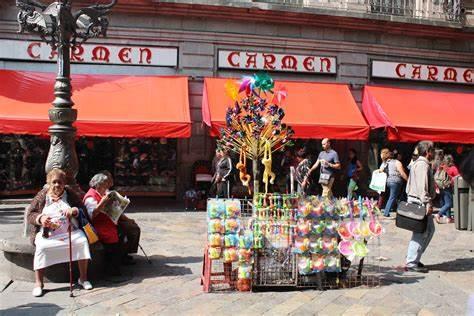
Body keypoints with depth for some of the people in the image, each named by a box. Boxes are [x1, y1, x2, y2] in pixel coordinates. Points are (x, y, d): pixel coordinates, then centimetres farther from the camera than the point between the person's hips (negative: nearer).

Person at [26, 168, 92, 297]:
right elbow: (29, 214, 6)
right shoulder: (42, 196, 8)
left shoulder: (70, 194, 11)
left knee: (83, 241, -26)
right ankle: (38, 283, -17)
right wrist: (40, 218, -15)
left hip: (70, 231, 1)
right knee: (41, 247, -31)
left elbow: (83, 209, 8)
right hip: (47, 233, -1)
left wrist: (74, 210, -15)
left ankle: (83, 278, -13)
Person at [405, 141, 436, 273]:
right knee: (420, 233, -7)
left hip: (414, 199, 11)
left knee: (430, 229, 16)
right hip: (419, 202, -11)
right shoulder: (423, 165, -14)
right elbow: (422, 186, -23)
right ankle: (412, 263, -3)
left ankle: (413, 258, 20)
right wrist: (427, 204, -25)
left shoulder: (418, 163, 19)